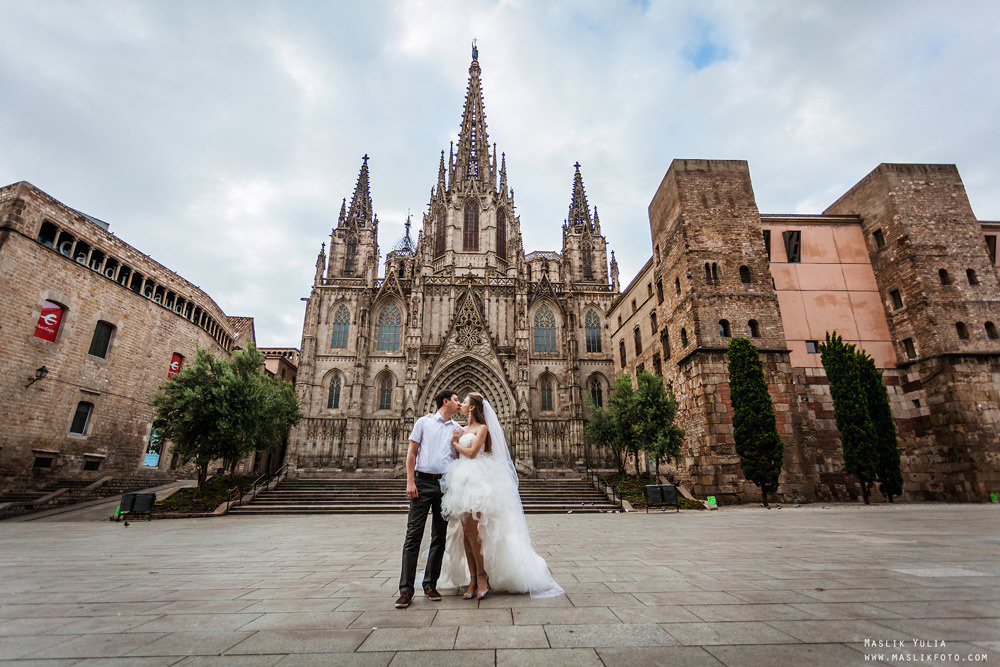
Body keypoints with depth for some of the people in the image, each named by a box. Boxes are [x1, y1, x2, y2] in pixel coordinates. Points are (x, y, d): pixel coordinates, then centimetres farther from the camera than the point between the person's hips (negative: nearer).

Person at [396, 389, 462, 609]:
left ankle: (430, 585, 19)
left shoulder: (458, 429, 15)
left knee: (439, 537, 7)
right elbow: (412, 452, 3)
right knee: (413, 535, -4)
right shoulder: (424, 422, 8)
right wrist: (410, 481, -5)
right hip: (423, 482, -3)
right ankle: (406, 589, 2)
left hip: (446, 484, 3)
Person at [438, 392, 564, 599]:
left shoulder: (482, 428, -2)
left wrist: (454, 442, -1)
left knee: (471, 528, -13)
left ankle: (482, 576, -1)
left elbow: (472, 452, -13)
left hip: (477, 480, -7)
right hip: (462, 481, 8)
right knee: (465, 531, 2)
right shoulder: (464, 429, 21)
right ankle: (473, 580, 7)